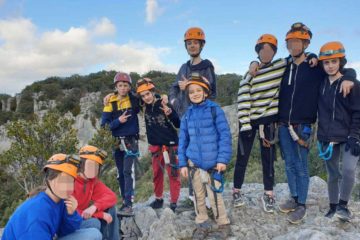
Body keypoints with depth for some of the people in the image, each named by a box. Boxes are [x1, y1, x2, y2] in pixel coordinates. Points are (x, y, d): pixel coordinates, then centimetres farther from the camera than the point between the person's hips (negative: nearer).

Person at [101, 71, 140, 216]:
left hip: (131, 141, -3)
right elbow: (104, 124, -3)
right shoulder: (111, 103, 0)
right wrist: (118, 121, -20)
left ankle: (128, 205, -15)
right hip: (117, 142, 3)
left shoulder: (134, 100, -1)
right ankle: (125, 202, 23)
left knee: (128, 171, -14)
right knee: (120, 174, 11)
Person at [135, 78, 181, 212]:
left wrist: (170, 113, -32)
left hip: (170, 144, -5)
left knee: (173, 174, 0)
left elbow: (178, 125, -16)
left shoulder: (165, 105, -17)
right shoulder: (144, 106, -3)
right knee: (157, 174, 16)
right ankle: (158, 199, 32)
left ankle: (174, 202, 9)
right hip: (155, 145, 5)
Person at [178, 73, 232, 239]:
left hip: (212, 162, -4)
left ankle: (223, 225, 21)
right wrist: (182, 163, 5)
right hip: (193, 163, 4)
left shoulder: (215, 110, -8)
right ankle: (202, 225, 30)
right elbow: (183, 140, 8)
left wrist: (223, 159, -14)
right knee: (198, 195, 14)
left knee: (214, 195, 0)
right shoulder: (187, 115, 5)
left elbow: (225, 135, -9)